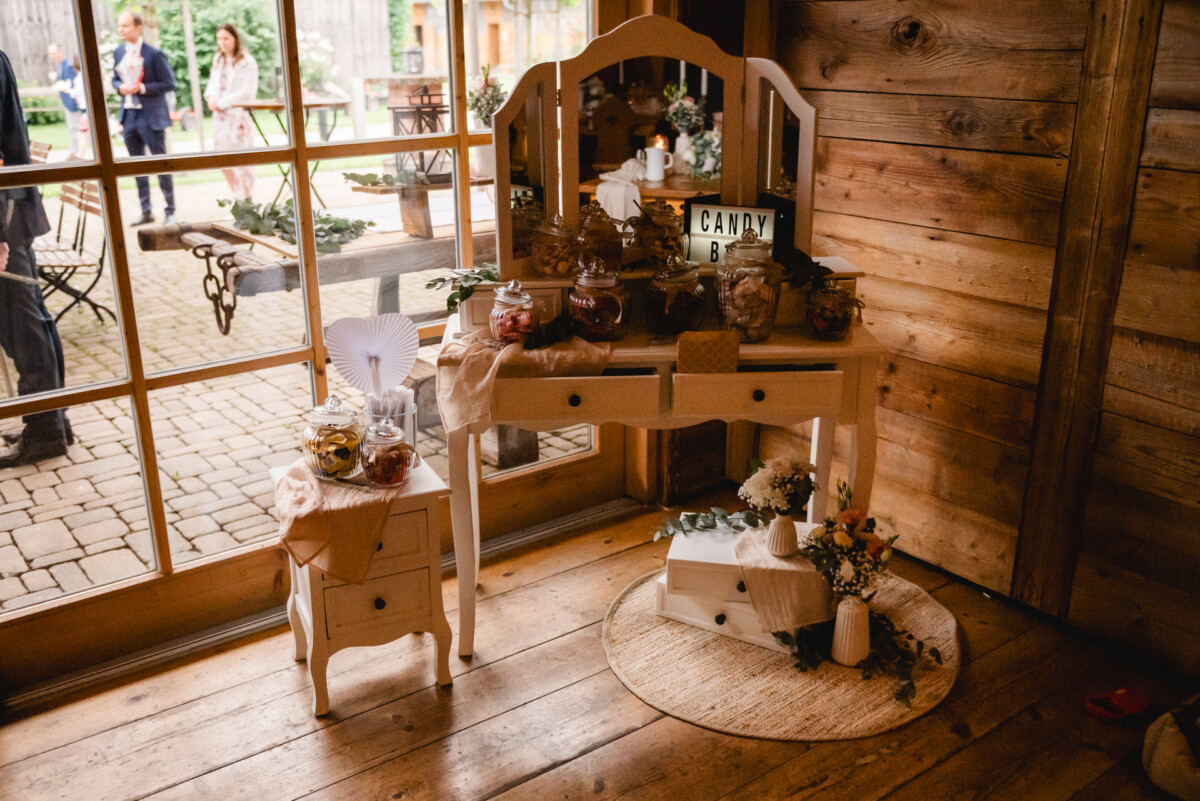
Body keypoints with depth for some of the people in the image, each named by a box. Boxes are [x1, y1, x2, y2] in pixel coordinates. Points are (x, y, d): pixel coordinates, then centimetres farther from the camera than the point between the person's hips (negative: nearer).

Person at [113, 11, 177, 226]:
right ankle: (146, 212, 19)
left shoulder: (154, 54, -9)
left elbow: (169, 84, -9)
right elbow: (115, 79, 18)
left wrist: (142, 88, -18)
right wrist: (120, 87, -5)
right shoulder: (118, 53, 9)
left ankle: (171, 211, 8)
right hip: (128, 115, 6)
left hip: (151, 116, -6)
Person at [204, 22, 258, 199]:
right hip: (220, 118, 7)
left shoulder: (247, 62, -6)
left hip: (238, 116, -7)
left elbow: (247, 93, -13)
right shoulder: (218, 61, 16)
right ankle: (238, 198, 20)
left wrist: (221, 103, -12)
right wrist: (211, 97, -3)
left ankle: (246, 201, 3)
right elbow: (212, 84, 21)